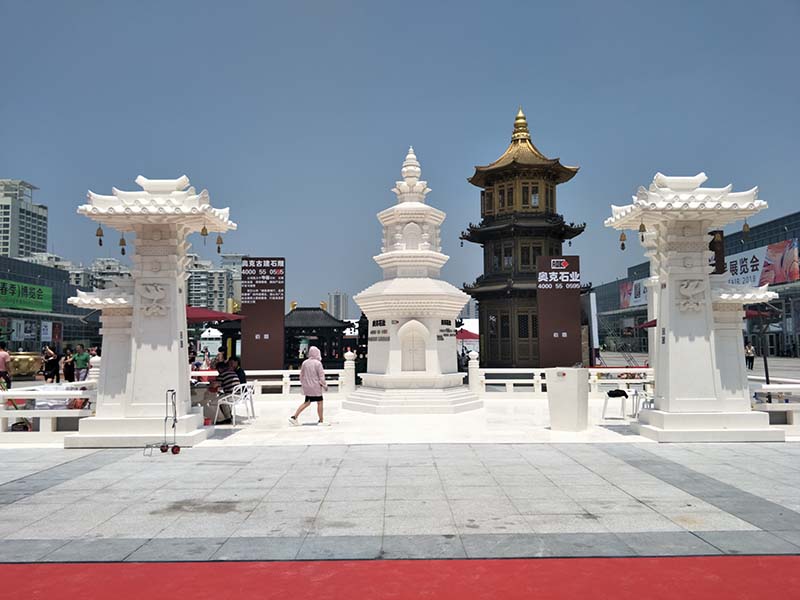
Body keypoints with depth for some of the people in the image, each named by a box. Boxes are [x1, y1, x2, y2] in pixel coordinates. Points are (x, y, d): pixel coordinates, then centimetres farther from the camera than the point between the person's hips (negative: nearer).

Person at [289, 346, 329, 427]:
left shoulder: (305, 362, 4)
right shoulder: (318, 363, -14)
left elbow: (301, 375, 11)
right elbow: (321, 376, -11)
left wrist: (303, 383, 24)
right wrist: (324, 385, 1)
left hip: (307, 386, 7)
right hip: (315, 386, -7)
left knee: (307, 402, 16)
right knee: (320, 402, 5)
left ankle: (294, 417, 11)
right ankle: (321, 421, 12)